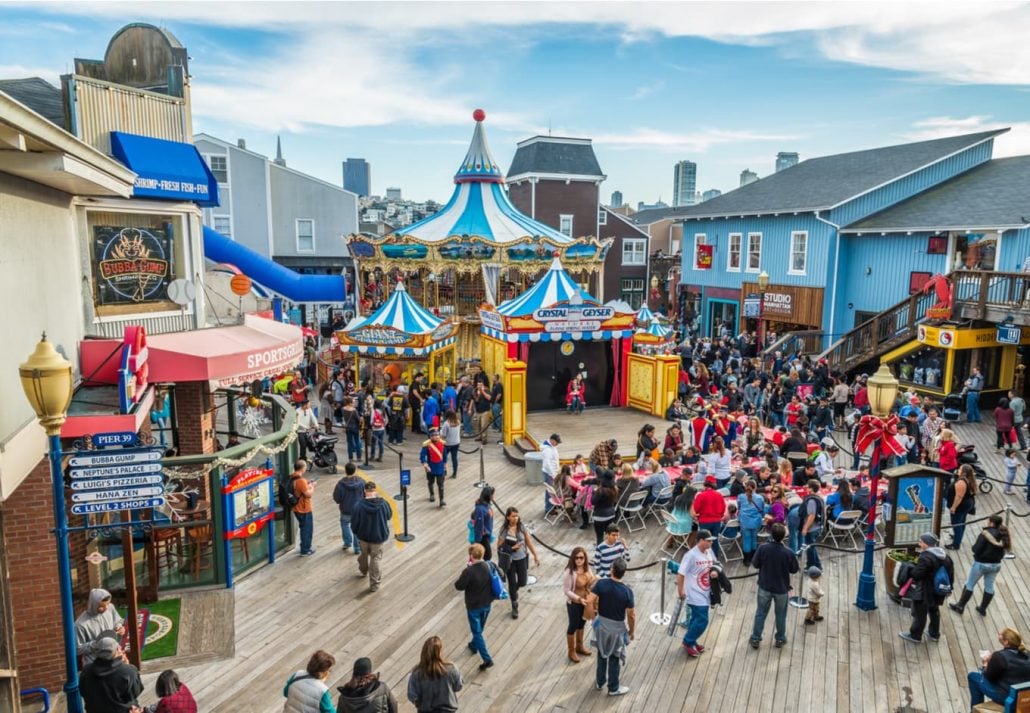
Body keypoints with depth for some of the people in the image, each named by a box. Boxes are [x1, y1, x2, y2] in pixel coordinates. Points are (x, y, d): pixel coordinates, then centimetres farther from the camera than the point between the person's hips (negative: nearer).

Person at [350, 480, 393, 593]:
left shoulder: (359, 506, -22)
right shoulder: (383, 504, -19)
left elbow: (353, 524, -12)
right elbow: (389, 515, 2)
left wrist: (357, 533, 11)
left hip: (363, 536, 1)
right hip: (379, 536, -1)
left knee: (363, 554, 29)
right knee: (375, 559, 13)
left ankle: (363, 570, 55)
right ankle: (374, 584, 19)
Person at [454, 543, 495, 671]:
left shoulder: (468, 571, -29)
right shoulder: (489, 566, -12)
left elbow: (459, 586, -17)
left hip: (473, 606, -6)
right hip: (487, 604, 6)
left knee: (477, 632, 6)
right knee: (479, 628, 28)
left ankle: (487, 659, 3)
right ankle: (474, 645, 51)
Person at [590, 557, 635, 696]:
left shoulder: (601, 584, -19)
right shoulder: (627, 591, -23)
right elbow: (631, 615, -15)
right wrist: (632, 631, 3)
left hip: (602, 624, 3)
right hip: (617, 628, -3)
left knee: (602, 655, 24)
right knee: (615, 658, 16)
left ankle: (599, 682, 41)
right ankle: (613, 688, 32)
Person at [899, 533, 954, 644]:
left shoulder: (925, 557, -27)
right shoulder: (945, 556, 1)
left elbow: (916, 574, -27)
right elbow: (951, 573, 10)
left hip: (924, 592, -9)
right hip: (937, 591, 9)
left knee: (919, 614, 6)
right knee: (934, 611, 25)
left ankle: (915, 635, 19)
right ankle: (934, 634, 39)